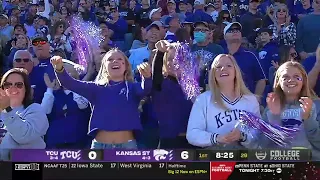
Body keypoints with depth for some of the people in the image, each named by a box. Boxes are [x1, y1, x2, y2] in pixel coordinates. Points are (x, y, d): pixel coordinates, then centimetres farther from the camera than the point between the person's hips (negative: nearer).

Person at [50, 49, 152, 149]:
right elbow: (71, 84, -3)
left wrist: (147, 76, -40)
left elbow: (145, 89, -16)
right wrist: (59, 69, -23)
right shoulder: (97, 88, 8)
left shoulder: (132, 88, 5)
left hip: (127, 145, -1)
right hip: (100, 145, 1)